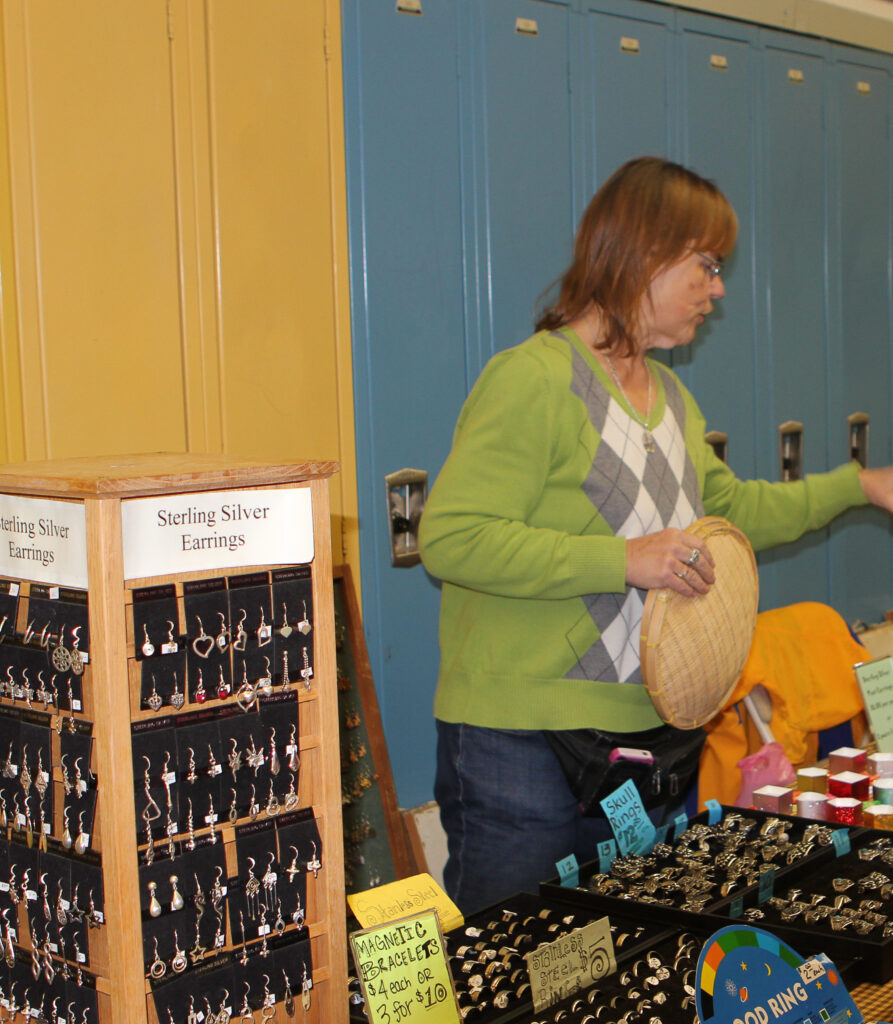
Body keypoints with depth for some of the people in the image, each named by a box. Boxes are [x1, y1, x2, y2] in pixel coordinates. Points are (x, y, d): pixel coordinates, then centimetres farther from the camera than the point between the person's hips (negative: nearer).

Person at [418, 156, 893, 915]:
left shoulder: (668, 394, 16)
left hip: (646, 736, 9)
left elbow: (726, 510, 28)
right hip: (523, 740, -8)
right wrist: (623, 561, -26)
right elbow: (450, 538, -24)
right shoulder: (533, 379, -16)